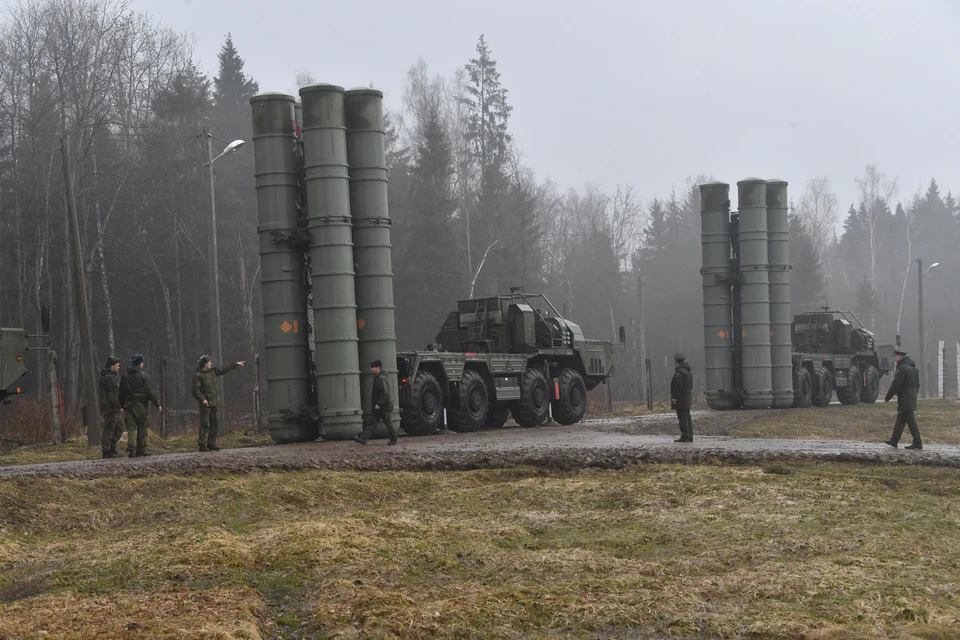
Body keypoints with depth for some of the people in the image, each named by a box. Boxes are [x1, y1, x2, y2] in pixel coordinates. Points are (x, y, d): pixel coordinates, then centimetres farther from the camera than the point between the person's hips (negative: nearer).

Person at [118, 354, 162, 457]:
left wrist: (122, 406, 21)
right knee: (142, 428, 4)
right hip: (141, 404, -4)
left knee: (131, 427, 1)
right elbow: (150, 391, -10)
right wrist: (157, 404, -5)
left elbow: (121, 393, 15)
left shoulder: (125, 376, 10)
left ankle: (131, 447, -16)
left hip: (128, 405, 4)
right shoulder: (143, 375, -6)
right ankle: (141, 450, 7)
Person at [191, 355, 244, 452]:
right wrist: (202, 399, -26)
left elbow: (224, 369, 24)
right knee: (205, 425, -7)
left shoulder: (213, 371, 12)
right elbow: (195, 390, -15)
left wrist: (235, 364, 30)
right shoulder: (198, 375, -9)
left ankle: (211, 443, 13)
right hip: (206, 403, -7)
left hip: (215, 403, 7)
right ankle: (202, 445, -4)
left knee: (215, 424, 7)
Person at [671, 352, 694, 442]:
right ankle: (689, 436, 16)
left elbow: (678, 386, -22)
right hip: (688, 397, 9)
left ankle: (684, 436, -7)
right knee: (687, 417, 13)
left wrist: (674, 397, -18)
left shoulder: (680, 372, -18)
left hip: (681, 398, -9)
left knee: (682, 417, -7)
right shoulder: (689, 370, 12)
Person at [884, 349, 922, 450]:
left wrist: (887, 398, -10)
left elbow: (895, 385, -18)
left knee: (910, 421, -6)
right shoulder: (913, 367, 13)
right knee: (900, 419, 16)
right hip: (912, 398, 10)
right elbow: (917, 384, 18)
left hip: (905, 399, -10)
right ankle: (894, 441, 24)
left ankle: (917, 443, -5)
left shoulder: (902, 368, -17)